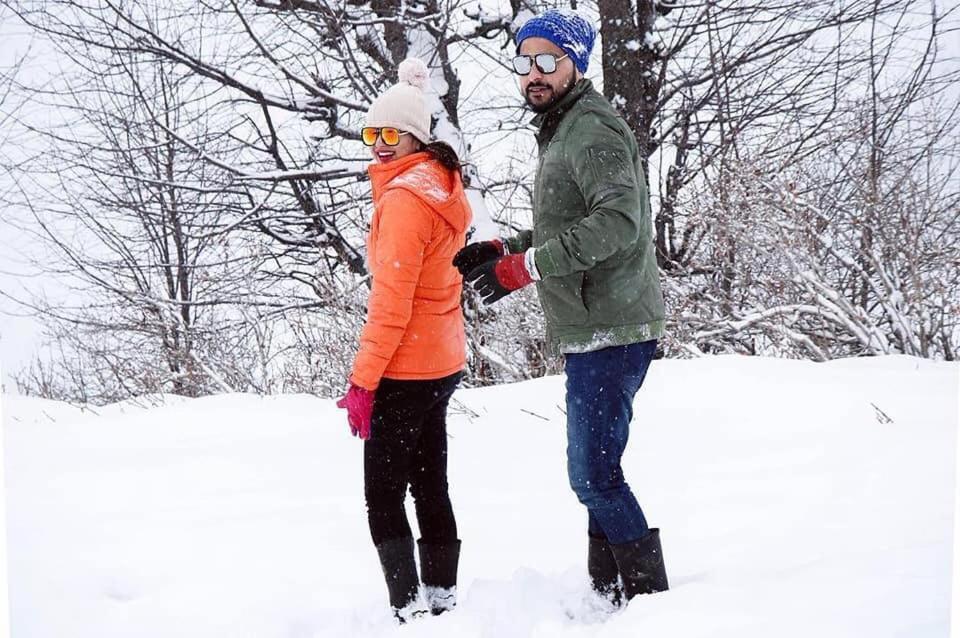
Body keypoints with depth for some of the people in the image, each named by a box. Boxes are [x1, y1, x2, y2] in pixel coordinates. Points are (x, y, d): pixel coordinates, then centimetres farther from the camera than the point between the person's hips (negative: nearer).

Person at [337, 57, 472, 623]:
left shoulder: (403, 198, -17)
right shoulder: (444, 187, 10)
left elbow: (392, 300, -20)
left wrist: (363, 379, -18)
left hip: (404, 369, -9)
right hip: (441, 363, 9)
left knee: (383, 494, -5)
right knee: (430, 486, 14)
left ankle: (411, 610, -8)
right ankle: (442, 599, 20)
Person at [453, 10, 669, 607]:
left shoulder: (592, 127, -13)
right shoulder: (561, 130, 20)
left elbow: (619, 220, -28)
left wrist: (524, 266, -27)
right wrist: (499, 250, 13)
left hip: (610, 330, -11)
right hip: (592, 332, 11)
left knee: (593, 473, -10)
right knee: (597, 472, 15)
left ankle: (652, 596, -1)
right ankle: (613, 600, 24)